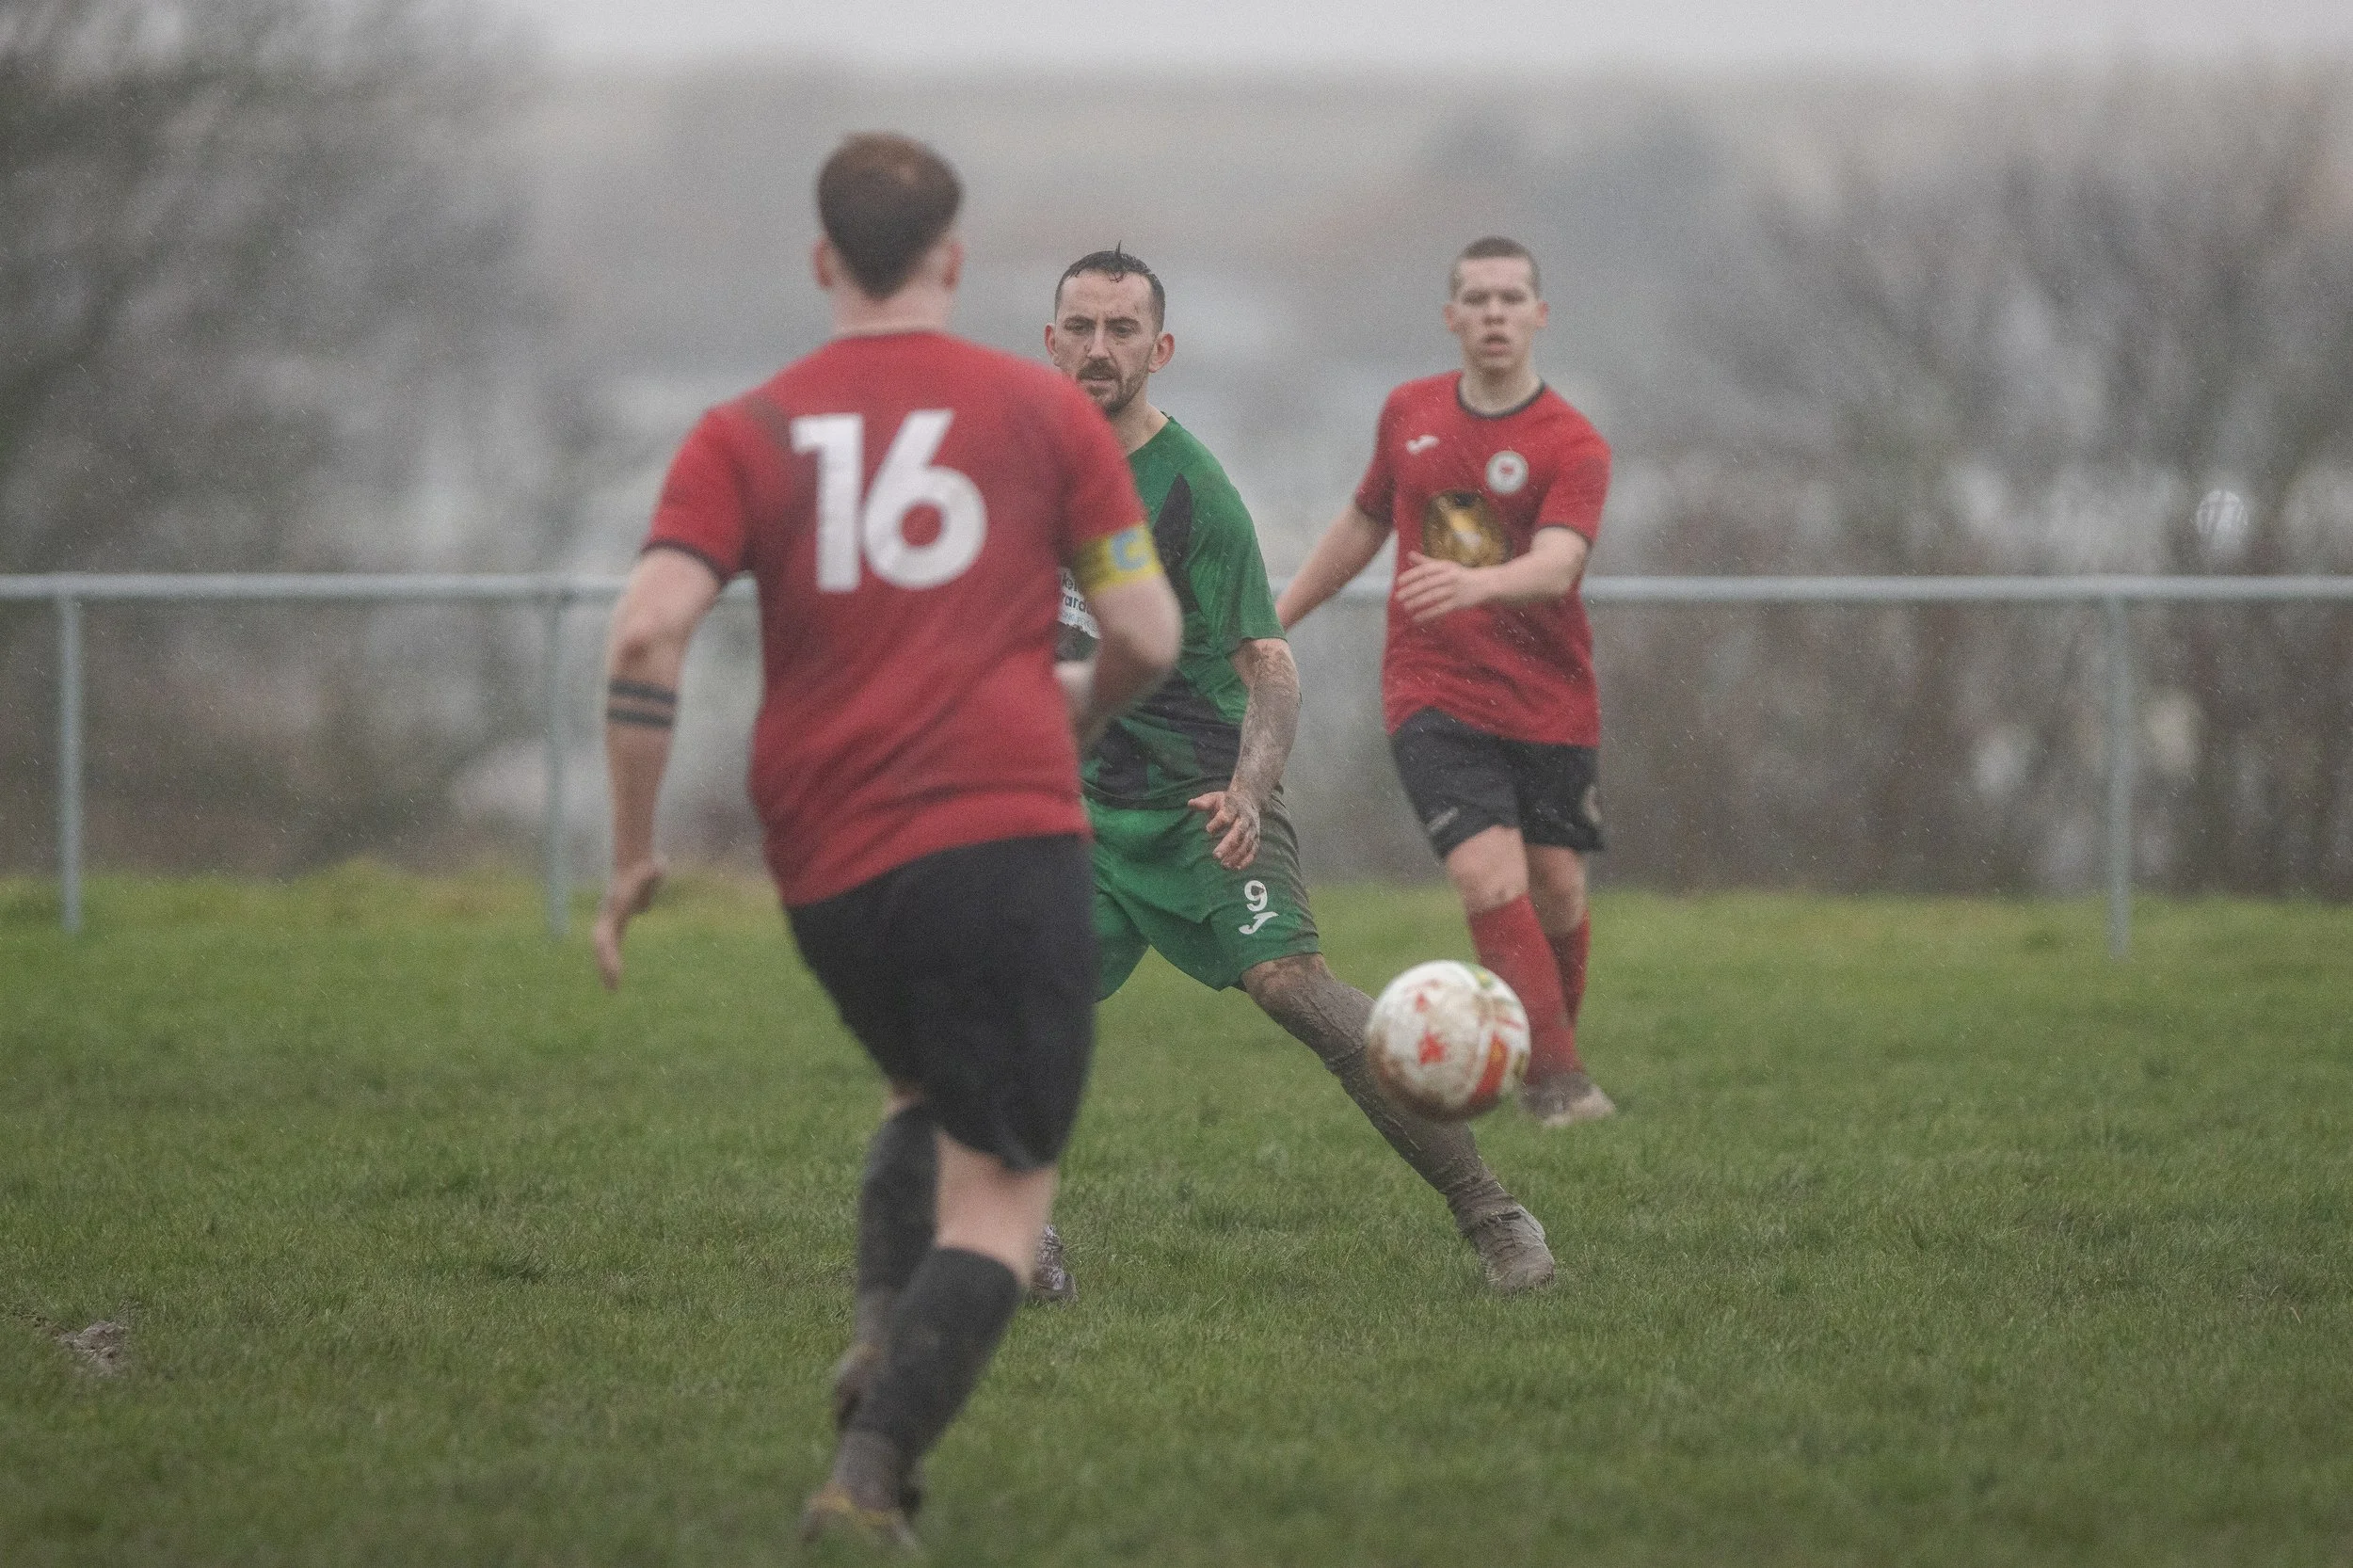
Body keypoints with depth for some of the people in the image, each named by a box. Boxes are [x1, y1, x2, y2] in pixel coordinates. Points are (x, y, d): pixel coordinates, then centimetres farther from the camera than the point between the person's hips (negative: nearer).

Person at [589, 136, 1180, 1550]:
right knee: (1000, 1194, -1)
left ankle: (883, 1333, 6)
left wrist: (633, 854, 1)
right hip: (1006, 837, -4)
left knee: (937, 1100, 30)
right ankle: (869, 1472, -19)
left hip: (826, 871, 4)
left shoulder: (746, 436, 7)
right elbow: (1148, 635, 4)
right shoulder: (1045, 410, 5)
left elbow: (649, 634, -6)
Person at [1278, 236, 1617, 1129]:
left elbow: (1558, 565, -24)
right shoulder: (1410, 414, 6)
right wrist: (1274, 620, 27)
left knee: (1556, 891, 5)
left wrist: (1477, 584, -44)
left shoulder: (1573, 446, -7)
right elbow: (1365, 521, 23)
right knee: (1491, 880, -17)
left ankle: (1555, 1055, 31)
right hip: (1433, 698, 1)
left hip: (1550, 705, -1)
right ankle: (1556, 1082, -16)